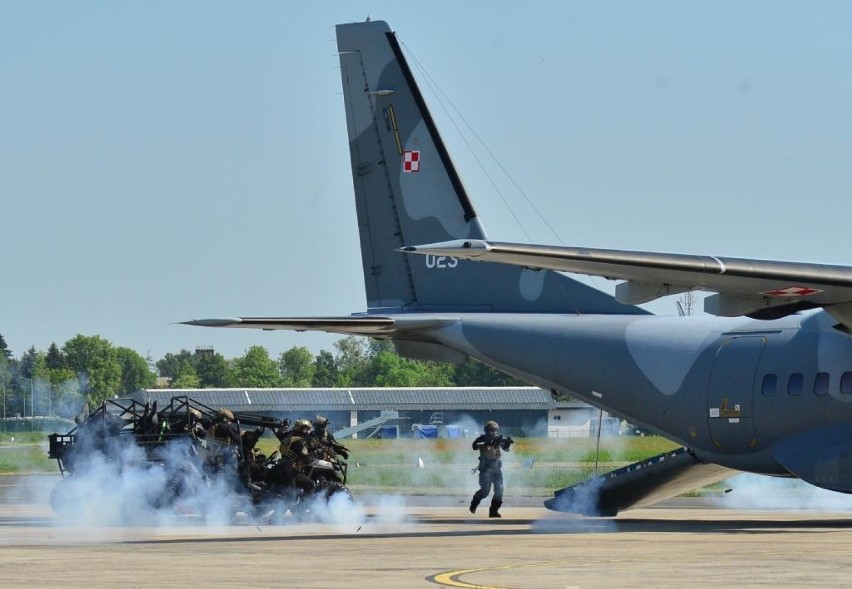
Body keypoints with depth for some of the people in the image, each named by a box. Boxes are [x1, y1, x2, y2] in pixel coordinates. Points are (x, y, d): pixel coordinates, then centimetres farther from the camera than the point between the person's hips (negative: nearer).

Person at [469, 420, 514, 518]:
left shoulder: (498, 439, 5)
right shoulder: (483, 439, -8)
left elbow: (506, 449, 6)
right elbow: (475, 446, -25)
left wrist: (508, 443, -16)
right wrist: (487, 443, -35)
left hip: (496, 466, 5)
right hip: (485, 466, -4)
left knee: (499, 490, -5)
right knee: (485, 490, -7)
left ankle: (494, 511, 2)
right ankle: (474, 504, 19)